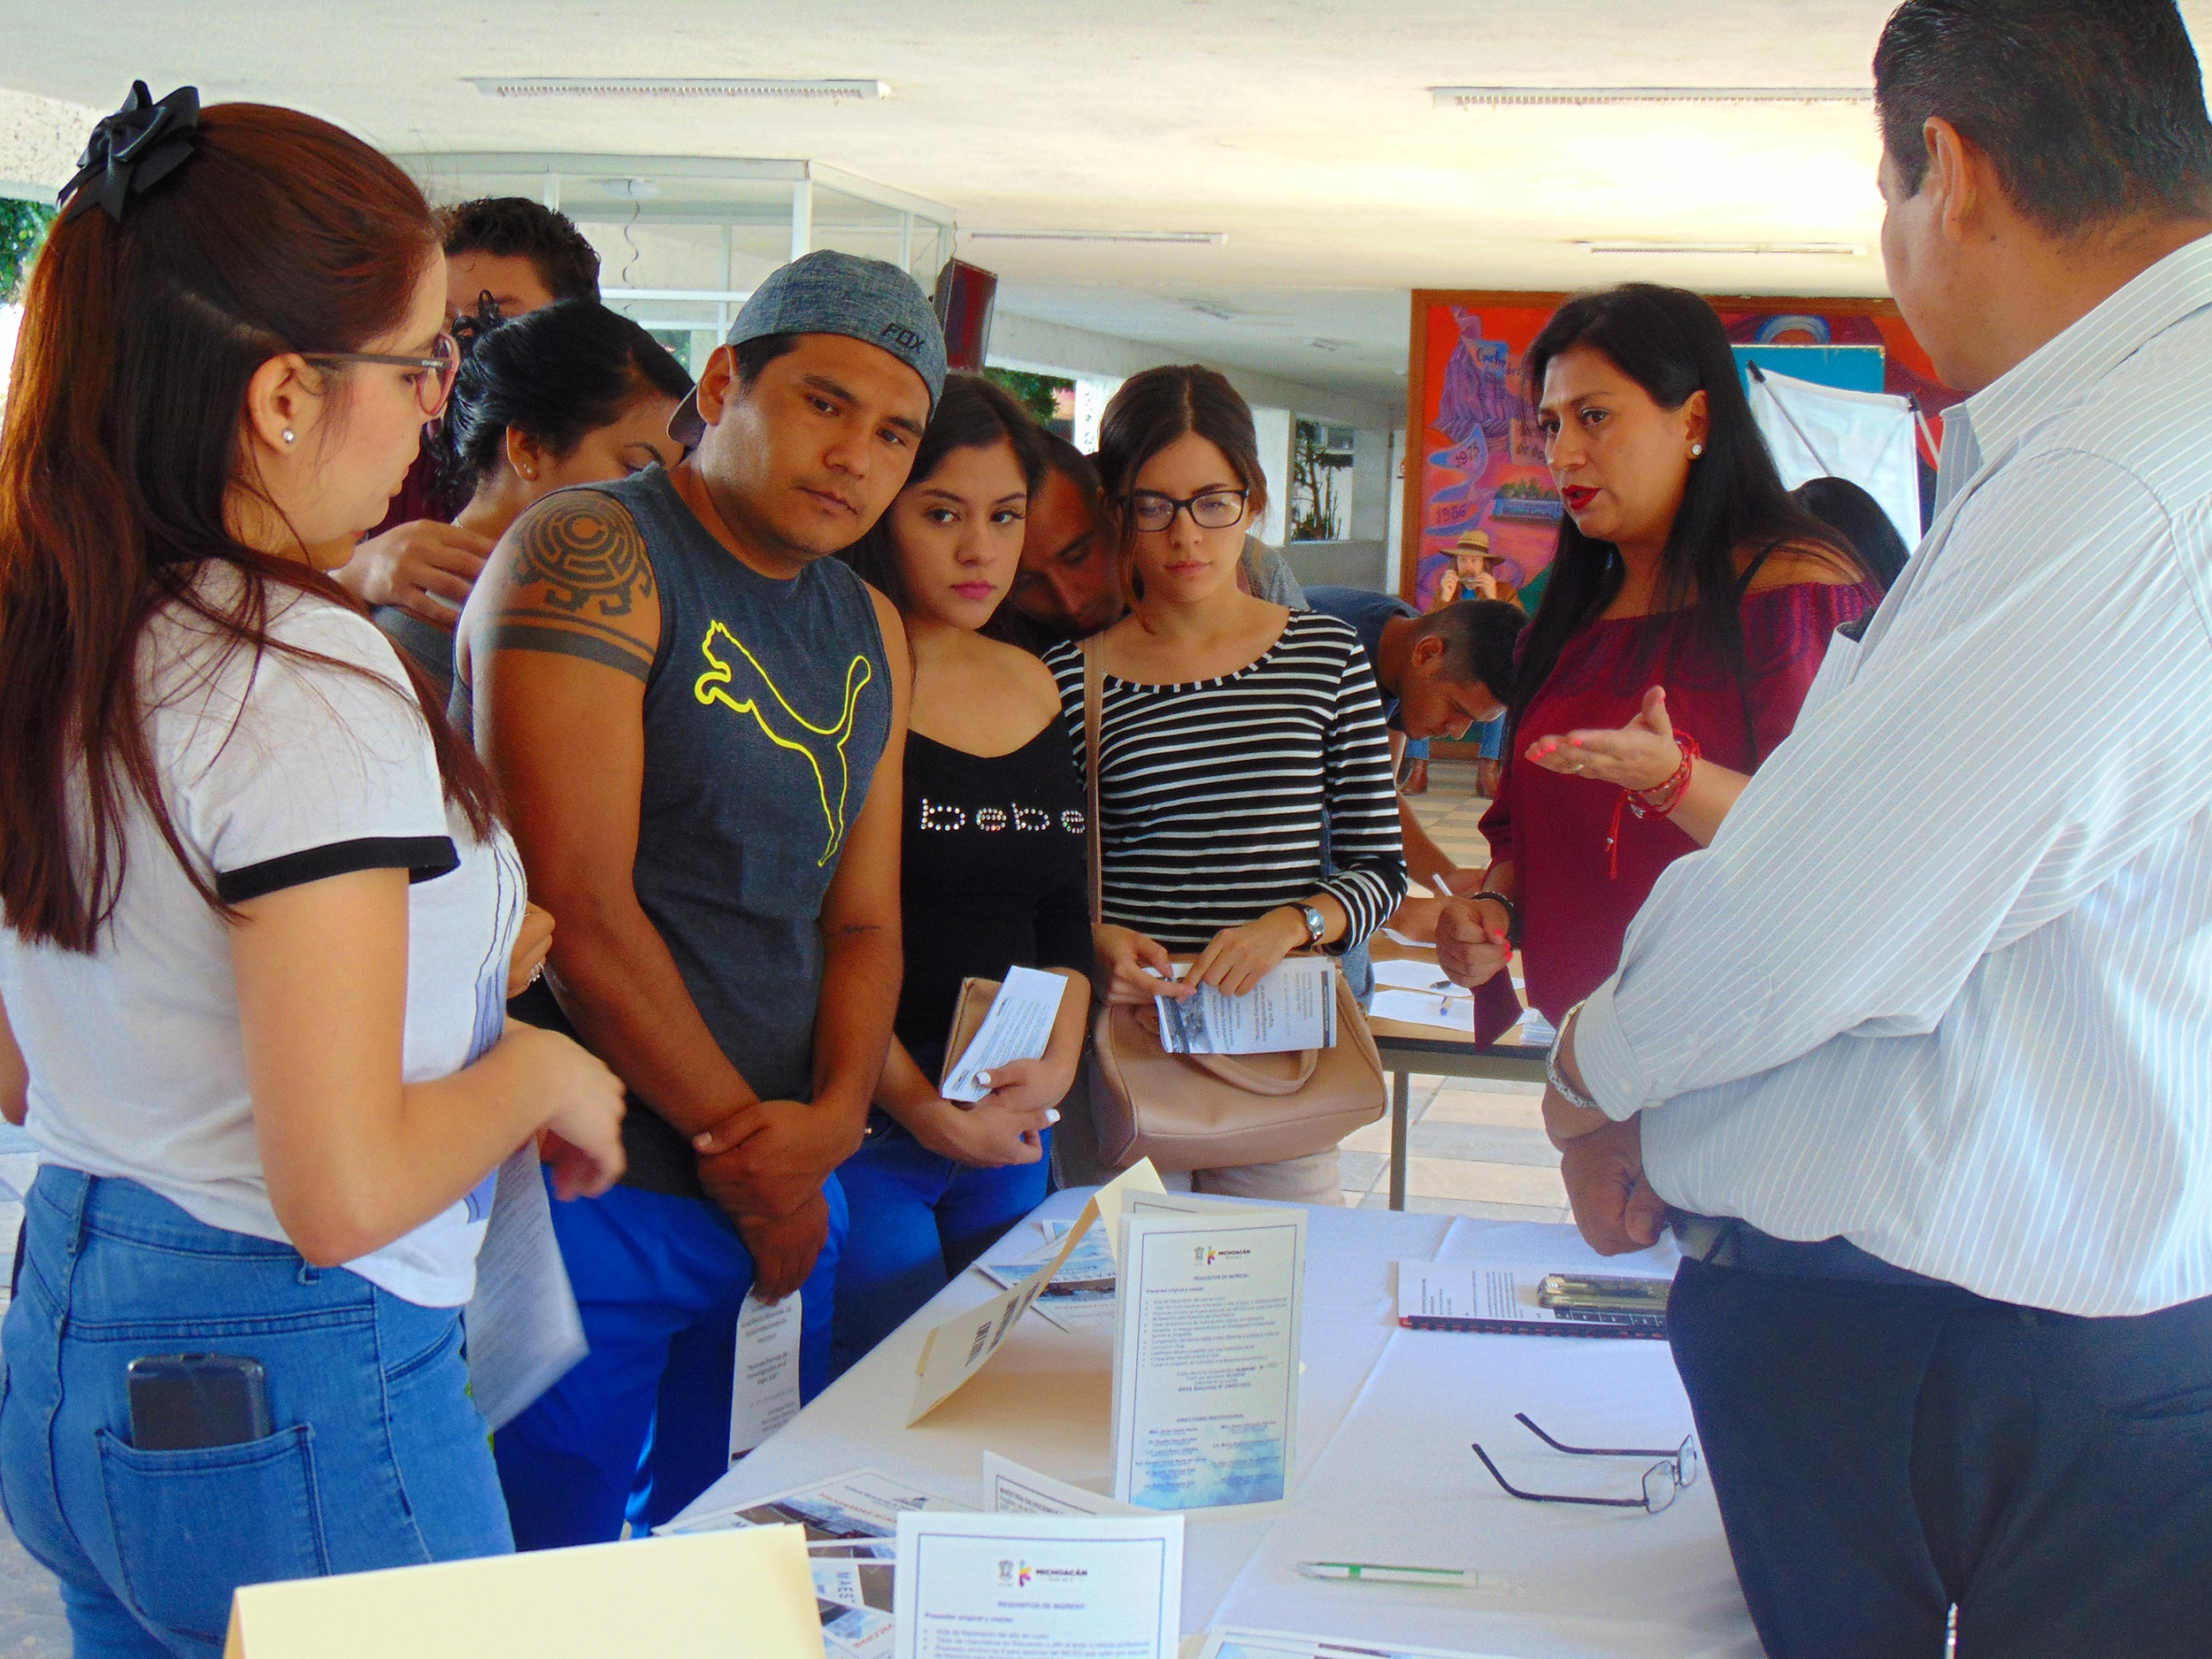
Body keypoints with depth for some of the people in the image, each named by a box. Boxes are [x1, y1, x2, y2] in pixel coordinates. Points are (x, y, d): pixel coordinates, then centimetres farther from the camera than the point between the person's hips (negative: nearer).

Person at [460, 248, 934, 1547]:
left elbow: (865, 920, 12)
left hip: (785, 1192, 7)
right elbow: (583, 912, -17)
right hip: (585, 1190, -7)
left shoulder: (872, 630, 14)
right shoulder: (591, 555, -10)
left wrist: (834, 1117, -8)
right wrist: (754, 1160, -11)